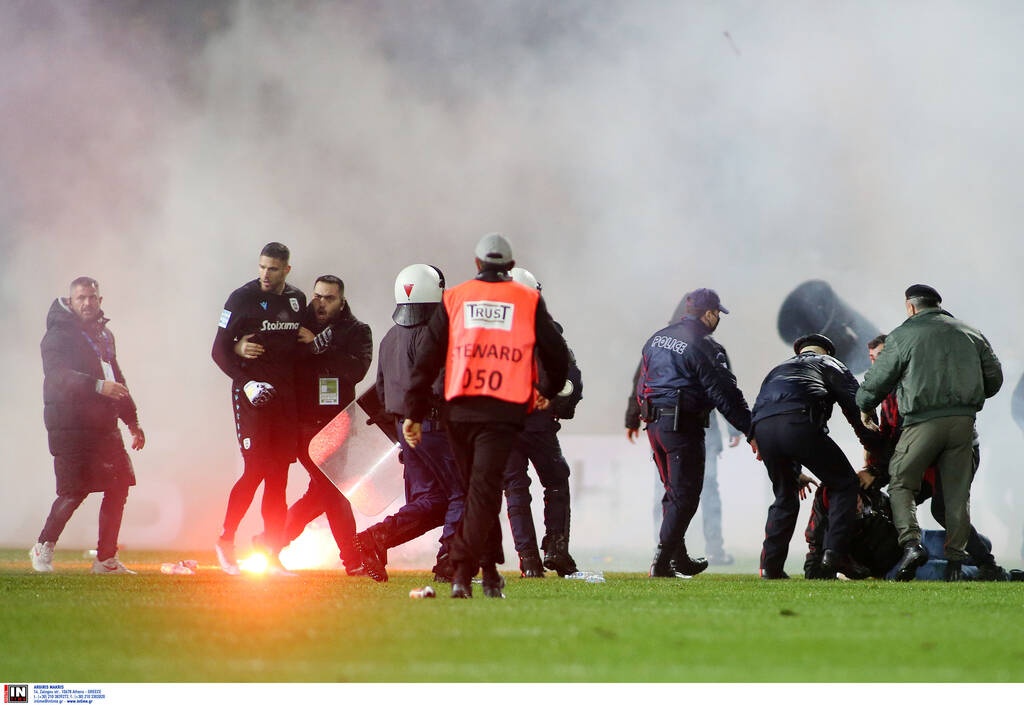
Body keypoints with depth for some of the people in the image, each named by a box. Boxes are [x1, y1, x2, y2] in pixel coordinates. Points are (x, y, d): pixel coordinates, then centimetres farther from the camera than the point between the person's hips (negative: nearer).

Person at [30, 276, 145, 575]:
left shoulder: (104, 334, 19)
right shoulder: (58, 335, -7)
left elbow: (116, 379, 28)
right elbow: (59, 375, -24)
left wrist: (132, 420, 23)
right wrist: (98, 386, -36)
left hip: (104, 425, 8)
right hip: (69, 425, -8)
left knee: (119, 486, 2)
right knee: (75, 491, -11)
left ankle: (106, 558, 11)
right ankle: (43, 548, 9)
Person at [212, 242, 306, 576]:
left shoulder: (297, 300, 10)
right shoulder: (242, 298, -5)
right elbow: (220, 350, -3)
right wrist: (245, 382, -15)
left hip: (286, 395, 5)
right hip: (252, 394, -5)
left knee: (279, 476, 4)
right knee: (256, 469, -12)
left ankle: (272, 552, 7)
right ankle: (225, 542, 2)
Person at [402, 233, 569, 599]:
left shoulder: (454, 299, 9)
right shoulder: (529, 302, 7)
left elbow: (427, 359, 7)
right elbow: (557, 353, 13)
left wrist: (415, 412, 10)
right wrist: (547, 391, 33)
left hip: (459, 409, 2)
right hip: (504, 410, -2)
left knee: (477, 489, 15)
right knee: (483, 490, -6)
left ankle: (490, 568, 21)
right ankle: (463, 571, -17)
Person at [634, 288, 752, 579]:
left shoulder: (658, 338, 12)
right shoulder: (704, 347, -12)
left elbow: (642, 382, 18)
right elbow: (724, 394, -16)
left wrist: (644, 415, 27)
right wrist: (751, 430, -15)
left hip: (654, 424, 8)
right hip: (683, 425, -8)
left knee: (674, 492, 19)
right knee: (685, 496, -3)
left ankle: (679, 558, 24)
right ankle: (662, 562, -8)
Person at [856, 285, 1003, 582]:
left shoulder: (903, 336, 2)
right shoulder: (971, 334, 16)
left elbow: (876, 381, 5)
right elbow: (994, 377, 19)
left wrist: (865, 409, 24)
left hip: (924, 421, -4)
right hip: (964, 420, 4)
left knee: (900, 483, 7)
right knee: (957, 491, 9)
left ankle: (911, 543, -12)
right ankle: (956, 560, 5)